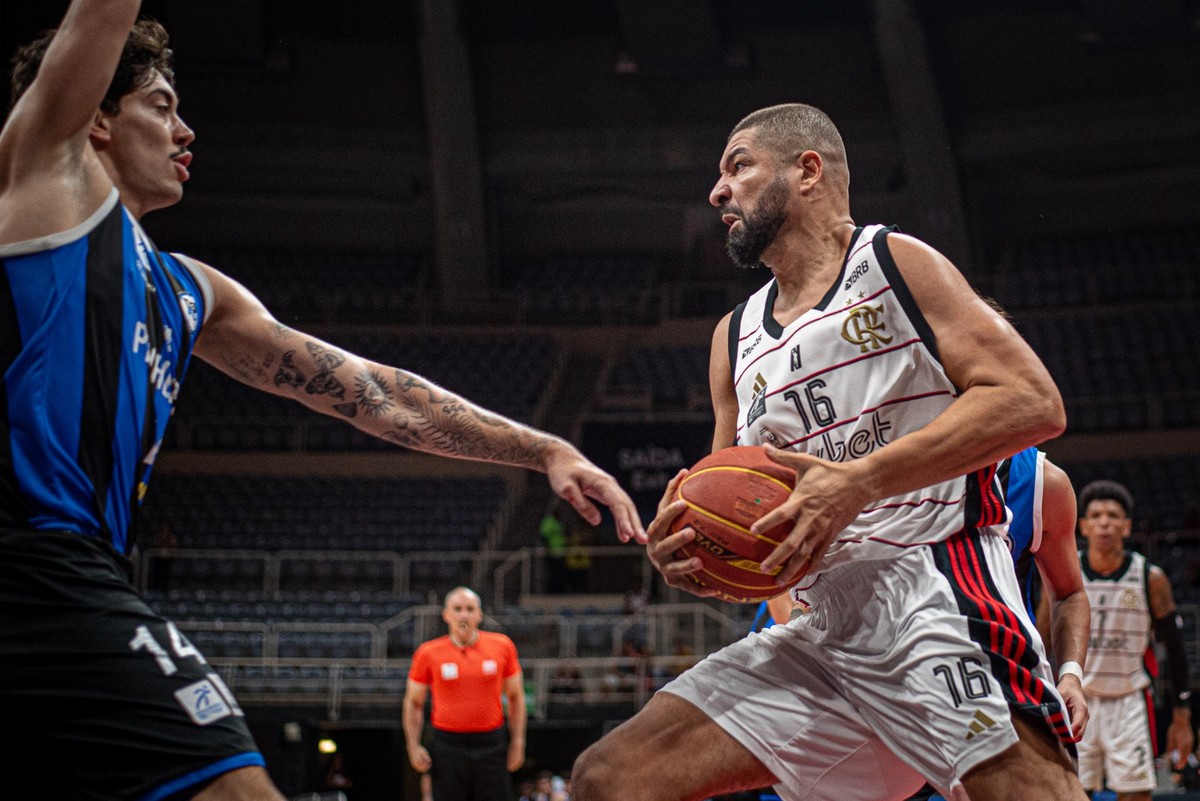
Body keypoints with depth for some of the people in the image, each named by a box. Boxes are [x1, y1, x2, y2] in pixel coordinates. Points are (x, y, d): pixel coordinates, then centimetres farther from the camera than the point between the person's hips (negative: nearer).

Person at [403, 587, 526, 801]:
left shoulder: (502, 646, 2)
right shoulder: (428, 653, -1)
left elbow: (516, 697, 11)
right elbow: (413, 704, 8)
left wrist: (518, 742, 5)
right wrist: (414, 747, -2)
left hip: (491, 745, 1)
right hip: (448, 747, -1)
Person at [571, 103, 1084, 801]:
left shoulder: (894, 264, 3)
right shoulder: (735, 338, 22)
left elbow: (1033, 402, -10)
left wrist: (860, 482, -18)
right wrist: (683, 553, -1)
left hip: (935, 591, -6)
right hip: (823, 632, 7)